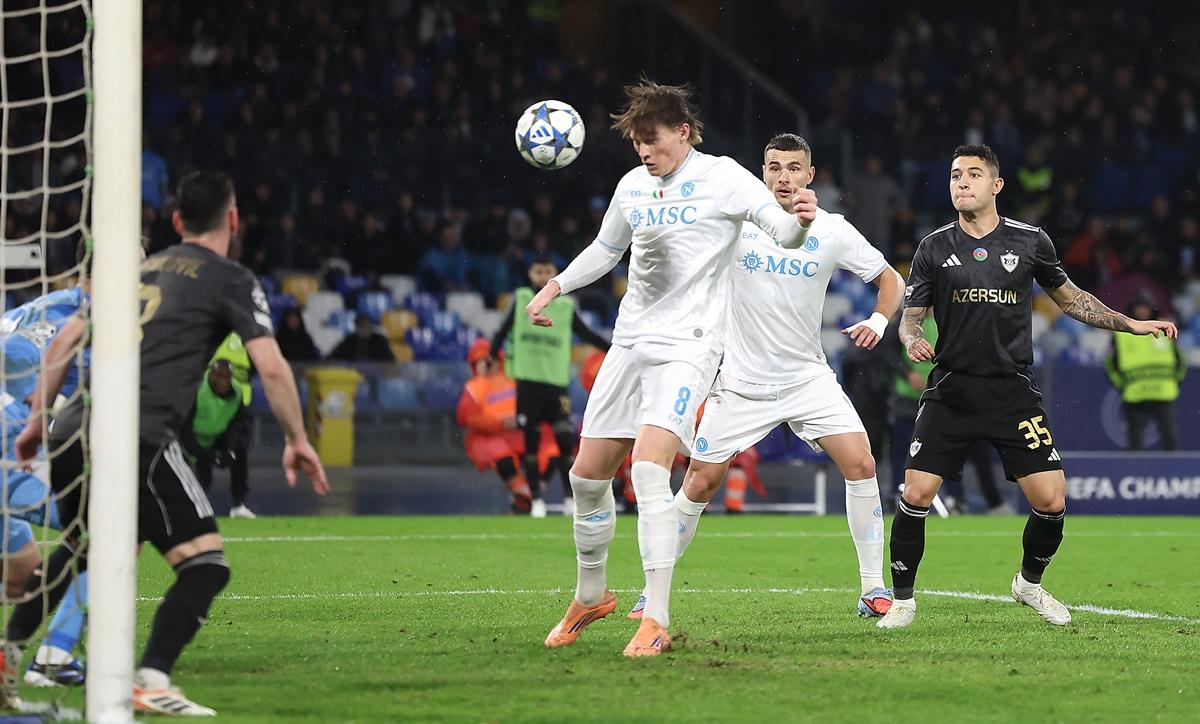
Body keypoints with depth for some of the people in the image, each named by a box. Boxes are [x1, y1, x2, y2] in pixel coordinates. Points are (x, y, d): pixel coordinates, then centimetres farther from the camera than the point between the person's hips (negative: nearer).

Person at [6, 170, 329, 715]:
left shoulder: (142, 269, 26)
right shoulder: (232, 280, 7)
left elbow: (67, 339, 27)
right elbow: (270, 366, -2)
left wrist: (39, 417, 32)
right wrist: (297, 440, 8)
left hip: (72, 431, 7)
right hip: (137, 438, -7)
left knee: (79, 549, 32)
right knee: (206, 564, -6)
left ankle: (7, 652, 29)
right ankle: (151, 682, -21)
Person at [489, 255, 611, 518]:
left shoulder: (566, 306, 7)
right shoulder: (520, 299, 5)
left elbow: (587, 334, 10)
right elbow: (503, 331, 5)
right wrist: (491, 356, -3)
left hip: (556, 381, 0)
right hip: (527, 380, 0)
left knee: (566, 440, -7)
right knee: (530, 440, 2)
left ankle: (571, 499, 2)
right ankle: (536, 499, 9)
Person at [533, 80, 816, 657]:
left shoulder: (722, 178, -6)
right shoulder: (633, 186, 12)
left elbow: (782, 230, -15)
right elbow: (605, 249, 28)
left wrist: (801, 222, -38)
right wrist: (556, 286, 15)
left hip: (688, 345, -7)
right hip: (630, 343, 7)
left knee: (648, 470, -23)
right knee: (587, 476, 7)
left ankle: (656, 621, -23)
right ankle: (590, 597, 30)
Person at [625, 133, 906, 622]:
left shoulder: (832, 231, -3)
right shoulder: (737, 220, -5)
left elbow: (890, 279, 9)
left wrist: (879, 322, -10)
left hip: (808, 376, 1)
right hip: (743, 380, -1)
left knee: (860, 464, -15)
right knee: (701, 481, -2)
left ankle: (873, 590, -6)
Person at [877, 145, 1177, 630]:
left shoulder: (1030, 242, 4)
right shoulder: (934, 249, 3)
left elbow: (1069, 298, 18)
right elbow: (911, 316, 7)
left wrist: (1130, 324, 13)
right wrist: (913, 340, -16)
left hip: (1013, 391, 1)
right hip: (951, 390, -1)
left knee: (1051, 502, -5)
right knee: (916, 496, -12)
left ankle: (1029, 582, 23)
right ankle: (902, 601, 5)